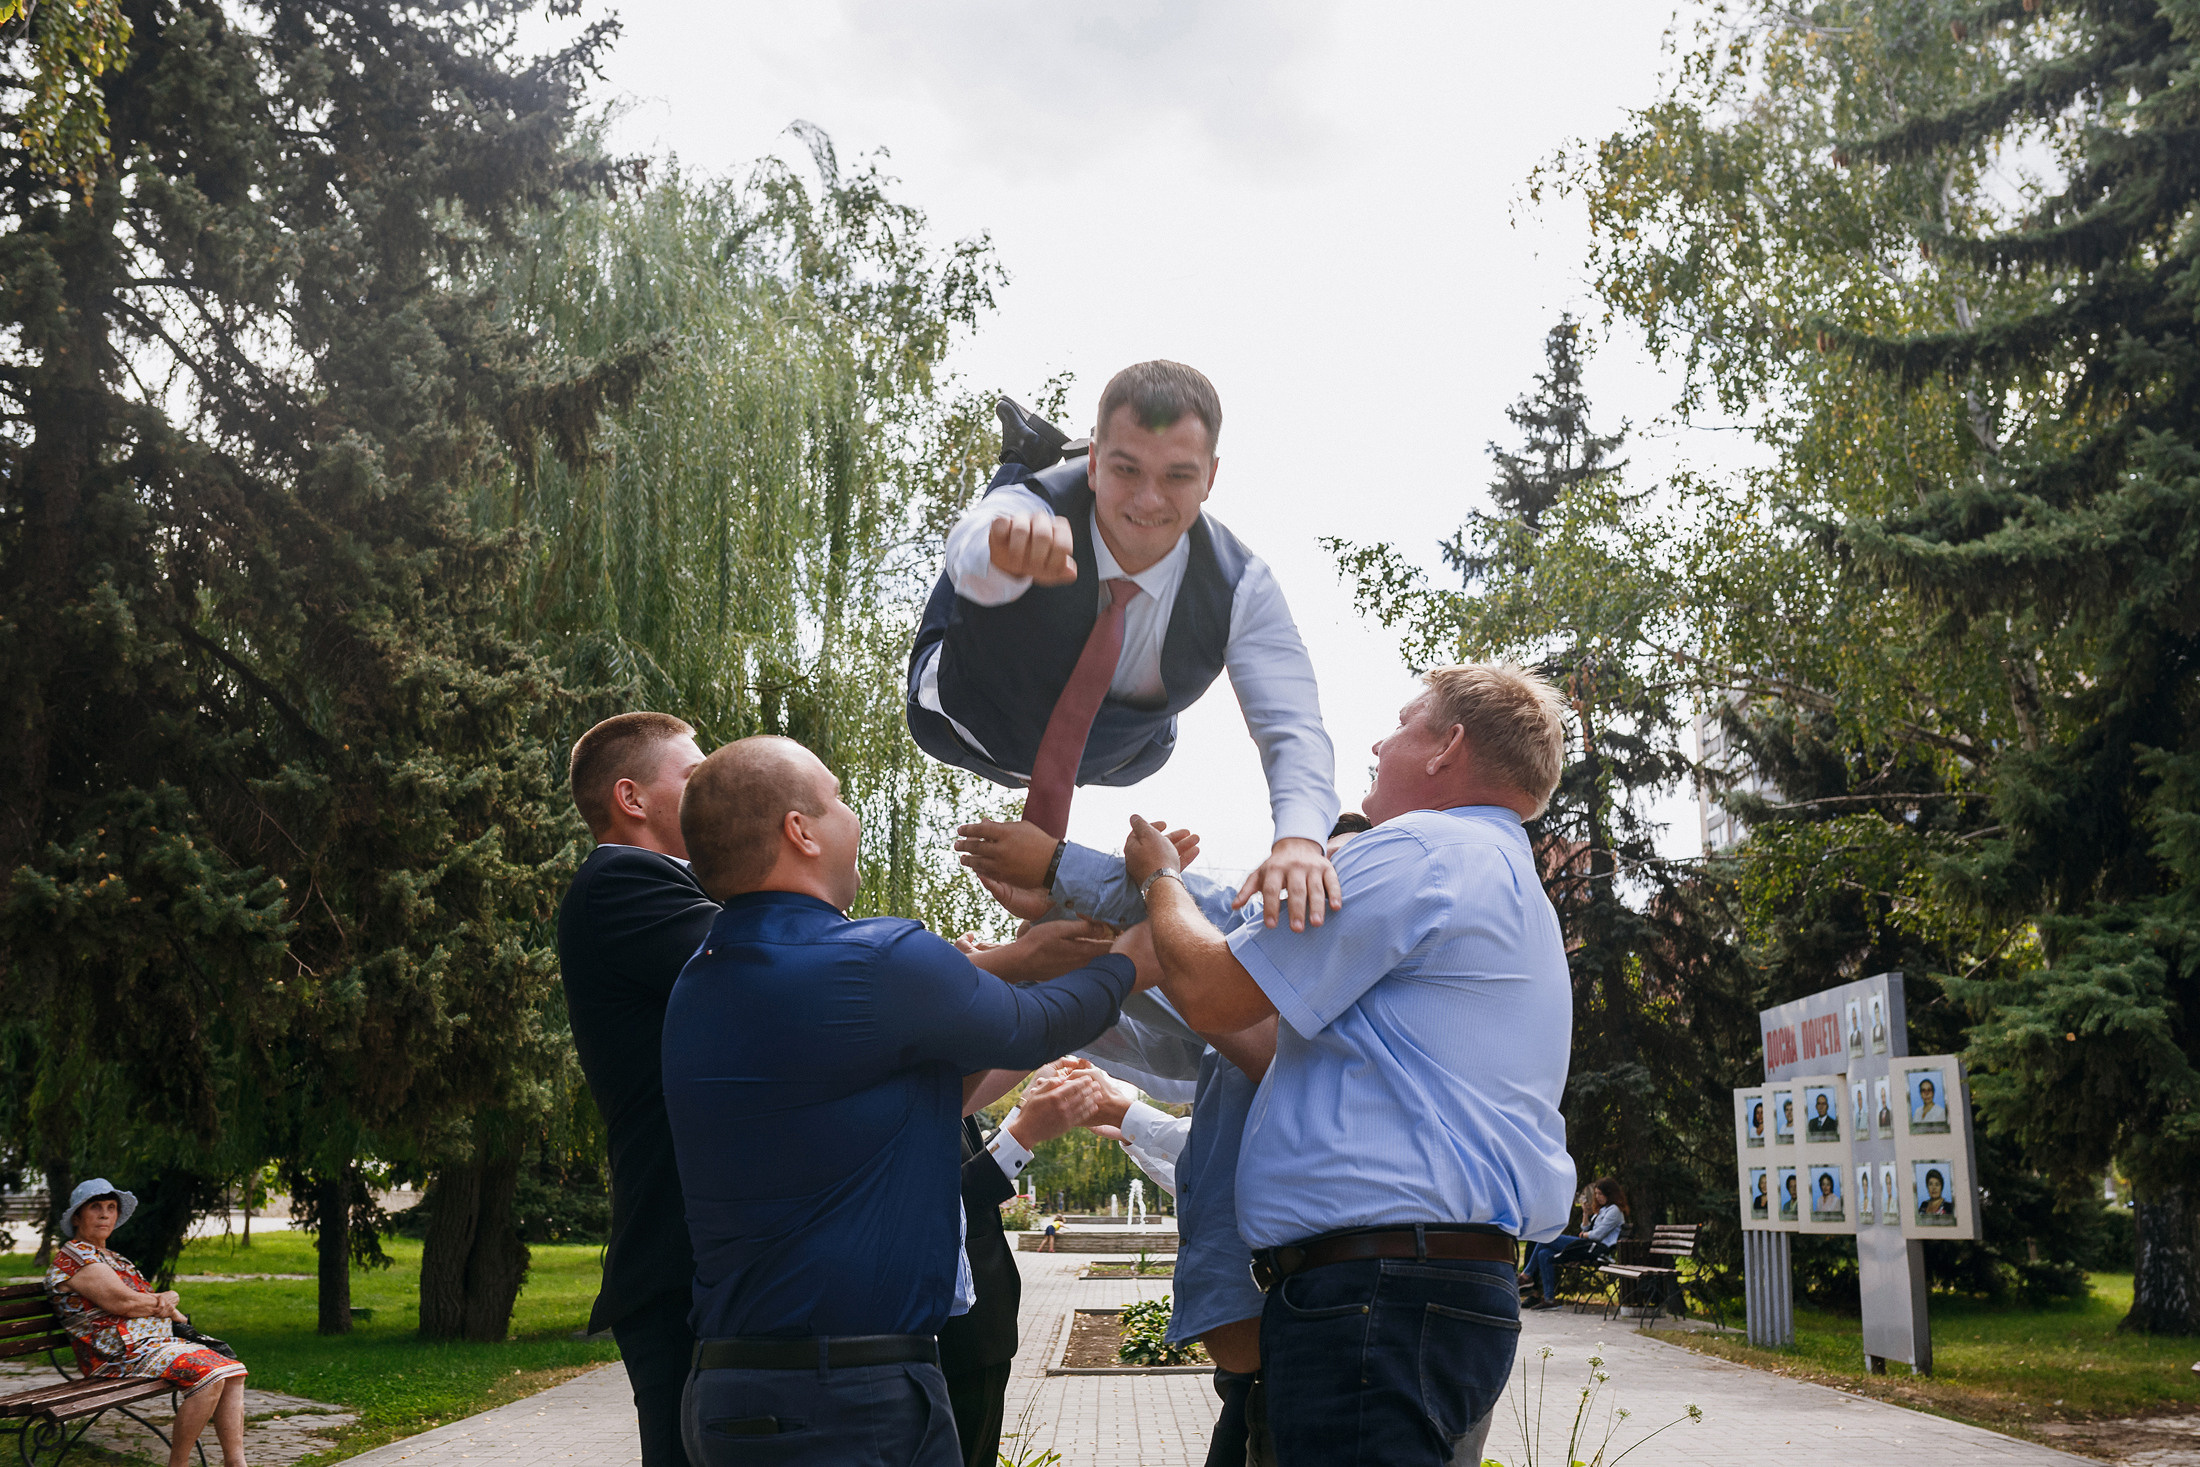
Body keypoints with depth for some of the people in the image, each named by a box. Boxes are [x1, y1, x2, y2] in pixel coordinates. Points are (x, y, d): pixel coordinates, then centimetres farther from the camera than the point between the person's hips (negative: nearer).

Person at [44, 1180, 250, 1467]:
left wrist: (167, 1301, -7)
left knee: (232, 1372, -7)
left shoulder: (113, 1258, 25)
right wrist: (162, 1301, 1)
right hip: (120, 1354, -10)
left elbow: (149, 1301, 18)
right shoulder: (72, 1258, -6)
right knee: (207, 1375, -28)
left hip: (157, 1342, 10)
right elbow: (123, 1302, -17)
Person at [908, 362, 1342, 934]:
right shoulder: (1033, 506, -41)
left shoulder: (1241, 589, -33)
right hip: (970, 725, -2)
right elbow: (971, 553, -64)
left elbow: (1293, 729, -38)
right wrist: (1006, 552, -90)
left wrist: (1299, 837, -59)